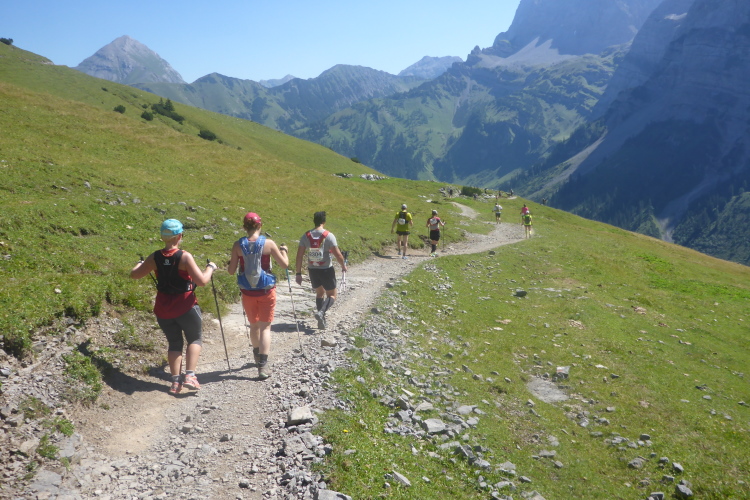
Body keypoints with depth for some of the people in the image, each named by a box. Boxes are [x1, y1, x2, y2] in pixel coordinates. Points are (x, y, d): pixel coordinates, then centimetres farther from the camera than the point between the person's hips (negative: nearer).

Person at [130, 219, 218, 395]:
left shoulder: (154, 258, -4)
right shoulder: (185, 257, -18)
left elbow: (134, 275, 8)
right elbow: (202, 281, -24)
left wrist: (140, 264, 28)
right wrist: (210, 268, -7)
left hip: (163, 309, 4)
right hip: (186, 307, -4)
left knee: (174, 343, 17)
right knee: (195, 339, 14)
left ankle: (175, 381, 12)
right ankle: (189, 375, 0)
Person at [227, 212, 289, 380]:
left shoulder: (238, 245, -6)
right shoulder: (269, 244, -11)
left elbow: (231, 271, -2)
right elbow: (284, 265, -4)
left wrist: (229, 264, 20)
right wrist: (284, 251, 14)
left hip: (247, 291, 2)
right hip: (266, 291, -2)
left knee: (254, 325, 21)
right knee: (265, 327, 5)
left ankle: (257, 356, 41)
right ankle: (263, 365, -3)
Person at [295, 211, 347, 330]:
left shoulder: (306, 236, -2)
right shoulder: (329, 236, -12)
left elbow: (299, 256, -2)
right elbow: (338, 254, -13)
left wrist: (298, 273, 4)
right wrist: (343, 266, 5)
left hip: (312, 270, 4)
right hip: (326, 270, -4)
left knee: (320, 294, 24)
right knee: (332, 296, 10)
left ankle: (322, 320, 18)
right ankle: (321, 312, -17)